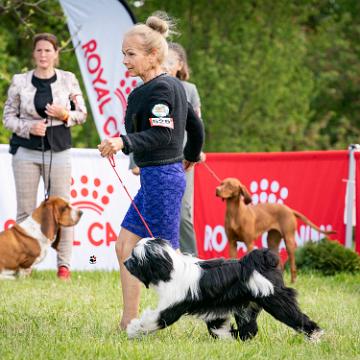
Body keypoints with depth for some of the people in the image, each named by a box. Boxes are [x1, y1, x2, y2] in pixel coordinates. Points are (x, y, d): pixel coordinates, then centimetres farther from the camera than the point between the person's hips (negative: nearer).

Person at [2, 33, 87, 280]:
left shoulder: (68, 80, 4)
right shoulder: (20, 81, 4)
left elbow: (82, 114, 9)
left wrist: (65, 115, -12)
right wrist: (28, 127, -12)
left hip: (58, 149, 0)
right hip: (26, 149, 0)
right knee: (25, 209, 1)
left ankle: (64, 264, 2)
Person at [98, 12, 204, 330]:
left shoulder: (159, 89, -15)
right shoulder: (173, 86, 15)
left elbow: (161, 135, -25)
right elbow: (195, 125, 24)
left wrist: (124, 142, -38)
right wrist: (191, 156, 40)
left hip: (161, 177, -10)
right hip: (154, 177, 10)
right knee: (125, 247, 9)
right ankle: (129, 322, 10)